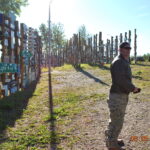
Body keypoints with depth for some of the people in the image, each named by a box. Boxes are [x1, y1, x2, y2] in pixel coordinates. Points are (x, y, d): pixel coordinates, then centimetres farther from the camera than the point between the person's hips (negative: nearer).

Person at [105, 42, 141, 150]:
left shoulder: (125, 62, 16)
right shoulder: (118, 62, -18)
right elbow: (121, 80, -26)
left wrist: (133, 87, 5)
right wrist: (132, 88, -14)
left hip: (122, 95, 11)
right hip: (117, 96, -11)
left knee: (116, 119, 21)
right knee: (117, 121, -1)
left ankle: (112, 139, 37)